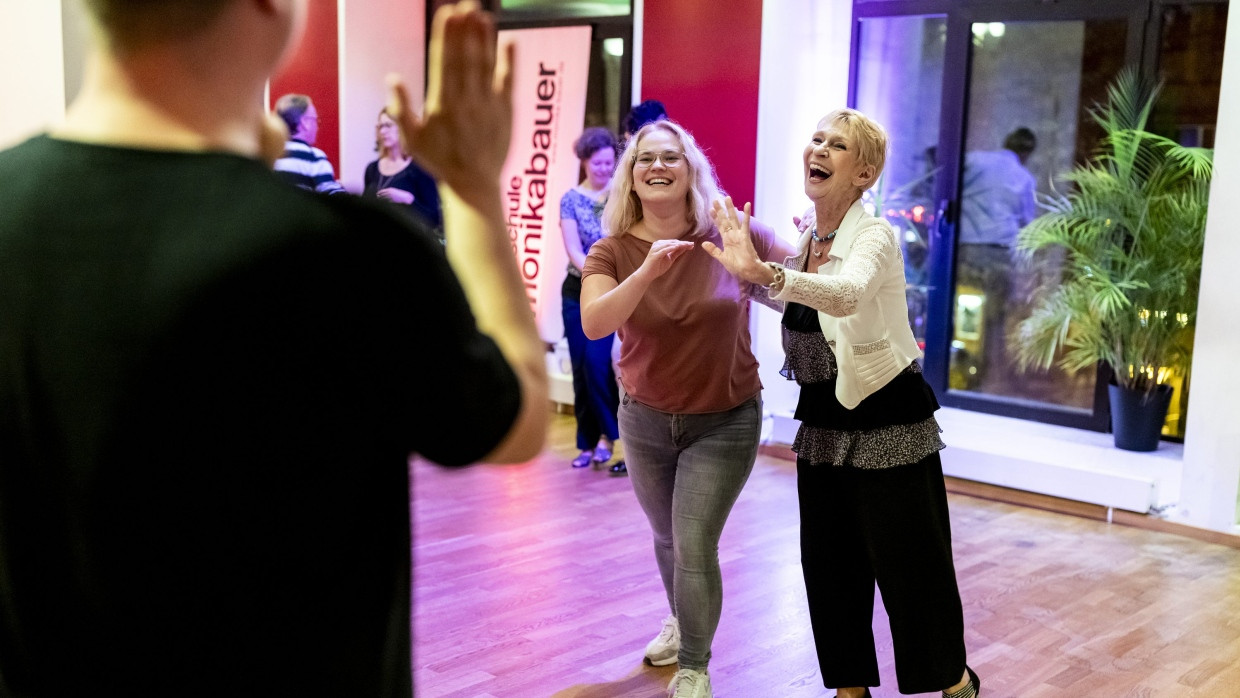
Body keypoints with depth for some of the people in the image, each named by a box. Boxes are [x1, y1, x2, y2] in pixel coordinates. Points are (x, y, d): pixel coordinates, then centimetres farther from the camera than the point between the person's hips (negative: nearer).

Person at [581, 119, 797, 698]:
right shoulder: (612, 251, -12)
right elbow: (593, 324, -30)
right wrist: (648, 271, -44)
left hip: (725, 422, -2)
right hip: (645, 419, 3)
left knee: (694, 544, -8)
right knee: (667, 537, 22)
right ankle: (683, 621, 51)